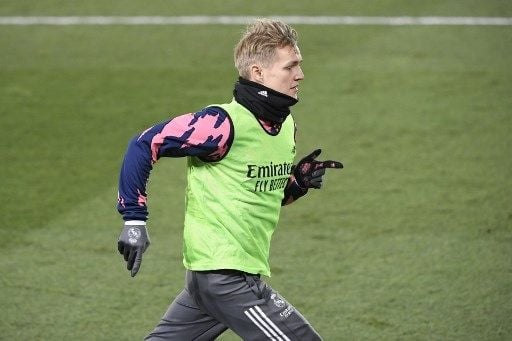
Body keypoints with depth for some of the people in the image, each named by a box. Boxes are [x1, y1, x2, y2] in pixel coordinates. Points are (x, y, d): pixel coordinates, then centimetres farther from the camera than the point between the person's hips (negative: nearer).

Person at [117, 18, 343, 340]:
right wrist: (135, 220, -14)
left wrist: (299, 182, 2)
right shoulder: (223, 123, -17)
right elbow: (144, 145, -12)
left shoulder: (285, 124, 10)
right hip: (225, 274, -9)